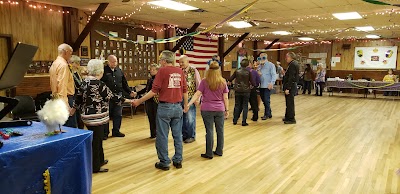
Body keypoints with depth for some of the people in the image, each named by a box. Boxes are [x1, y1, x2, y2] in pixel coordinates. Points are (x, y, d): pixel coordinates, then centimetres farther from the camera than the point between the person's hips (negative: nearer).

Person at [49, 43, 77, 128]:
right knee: (71, 127, -9)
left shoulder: (55, 64, 15)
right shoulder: (63, 65, -15)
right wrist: (65, 105, -26)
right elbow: (62, 85, -23)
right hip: (65, 97, -11)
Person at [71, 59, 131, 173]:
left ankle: (100, 160, 35)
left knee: (97, 139, 21)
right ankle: (95, 167, 12)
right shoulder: (99, 85, -19)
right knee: (96, 141, 2)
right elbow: (111, 97, -13)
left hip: (87, 116, 9)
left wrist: (73, 109, 27)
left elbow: (78, 98, 12)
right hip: (97, 117, -8)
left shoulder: (85, 82, 5)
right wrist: (126, 100, -2)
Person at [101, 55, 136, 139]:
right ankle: (105, 132, 15)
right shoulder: (104, 70, -5)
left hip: (118, 95, 5)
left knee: (118, 115, 10)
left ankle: (116, 131, 23)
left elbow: (124, 83, 15)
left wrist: (130, 92, 6)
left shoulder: (119, 71, 12)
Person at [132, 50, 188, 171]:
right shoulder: (180, 71, 6)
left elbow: (154, 91, -12)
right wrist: (186, 105, 22)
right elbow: (185, 90, 8)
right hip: (177, 107, 5)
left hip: (165, 107, -5)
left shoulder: (162, 71, -8)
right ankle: (178, 161, 21)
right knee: (177, 135, 13)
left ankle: (164, 162, 13)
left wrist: (139, 101, -4)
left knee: (162, 136, 6)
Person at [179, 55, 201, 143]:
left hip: (190, 98, -4)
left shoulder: (194, 71, -5)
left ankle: (191, 136, 18)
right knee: (181, 117, 12)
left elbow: (198, 85, -6)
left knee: (190, 118, 3)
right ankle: (184, 135, 27)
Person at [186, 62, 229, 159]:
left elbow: (197, 94, -11)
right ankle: (219, 151, 24)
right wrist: (227, 109, 10)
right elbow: (225, 98, 3)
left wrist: (188, 104, -13)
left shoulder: (204, 82, -4)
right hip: (220, 110, 2)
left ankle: (209, 153, 8)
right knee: (220, 130, 12)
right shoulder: (223, 82, 2)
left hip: (207, 109, -2)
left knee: (209, 131, 2)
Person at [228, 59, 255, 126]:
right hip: (246, 91, -2)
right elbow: (253, 83, -10)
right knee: (245, 106, 5)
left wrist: (229, 82, 28)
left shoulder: (237, 71, -3)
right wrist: (251, 84, 13)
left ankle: (235, 120, 17)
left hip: (238, 91, 2)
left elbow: (230, 79, 7)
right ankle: (244, 122, 6)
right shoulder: (248, 72, -9)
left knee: (237, 105, 13)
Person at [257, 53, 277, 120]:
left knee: (266, 100, -5)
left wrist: (271, 83, -19)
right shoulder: (259, 66, 17)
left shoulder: (270, 65, -2)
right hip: (261, 86, 7)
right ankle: (269, 113, 23)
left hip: (267, 86, -7)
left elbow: (274, 75, -9)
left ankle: (266, 114, 5)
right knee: (264, 100, 11)